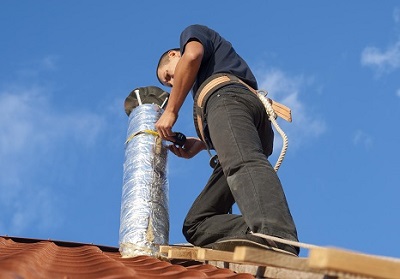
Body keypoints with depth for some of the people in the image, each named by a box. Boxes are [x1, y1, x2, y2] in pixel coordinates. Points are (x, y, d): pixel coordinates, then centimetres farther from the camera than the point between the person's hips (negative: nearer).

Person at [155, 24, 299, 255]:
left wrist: (170, 111, 2)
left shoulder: (193, 33, 28)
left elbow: (191, 56, 0)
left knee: (244, 162, -37)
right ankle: (259, 236, -32)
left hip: (228, 97, -8)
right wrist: (199, 145, 26)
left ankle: (279, 241, -64)